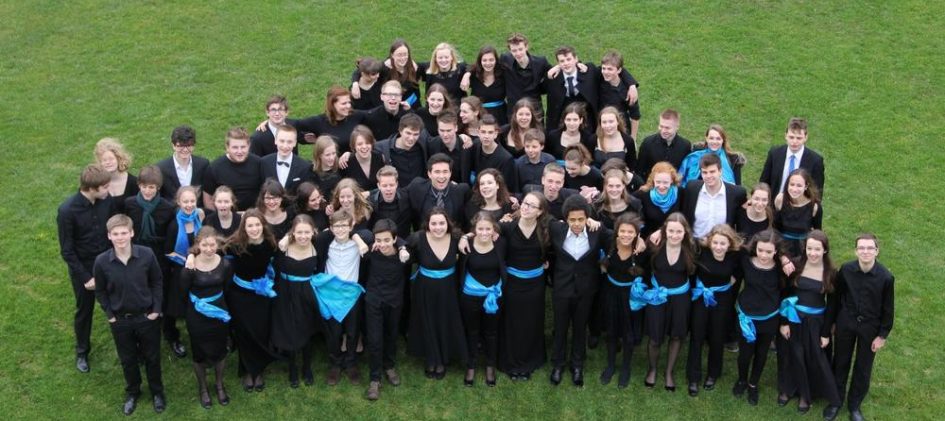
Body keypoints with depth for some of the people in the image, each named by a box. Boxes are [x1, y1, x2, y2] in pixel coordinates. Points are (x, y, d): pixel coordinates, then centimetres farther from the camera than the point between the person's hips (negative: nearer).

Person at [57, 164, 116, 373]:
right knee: (84, 311, 16)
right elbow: (67, 251, -17)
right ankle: (82, 352, 39)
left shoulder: (107, 200, -15)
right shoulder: (67, 211, -26)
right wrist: (85, 277, -16)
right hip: (82, 268, -3)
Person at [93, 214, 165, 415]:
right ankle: (132, 393, 43)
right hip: (120, 320, 1)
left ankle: (157, 392, 40)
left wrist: (156, 309, -5)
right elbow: (100, 291, -1)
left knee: (152, 357, 17)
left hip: (147, 316, -1)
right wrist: (109, 314, -4)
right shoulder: (102, 261, -17)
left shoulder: (146, 255, -19)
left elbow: (156, 282, -4)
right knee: (128, 360, 19)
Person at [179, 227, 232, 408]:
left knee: (219, 351, 19)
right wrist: (188, 268, -35)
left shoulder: (225, 264, -11)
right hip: (197, 316, -2)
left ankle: (220, 385, 42)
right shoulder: (191, 264, -18)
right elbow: (183, 289, -26)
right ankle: (202, 388, 39)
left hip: (219, 314, 2)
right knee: (199, 353, 16)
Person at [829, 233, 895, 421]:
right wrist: (831, 322, 5)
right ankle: (836, 400, 36)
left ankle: (854, 405, 35)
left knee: (863, 369, 14)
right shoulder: (846, 269, -16)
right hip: (845, 323, 1)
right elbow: (836, 297, -1)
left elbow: (888, 309, -8)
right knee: (840, 363, 16)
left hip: (870, 327, -1)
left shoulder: (886, 277, -20)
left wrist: (882, 335, -4)